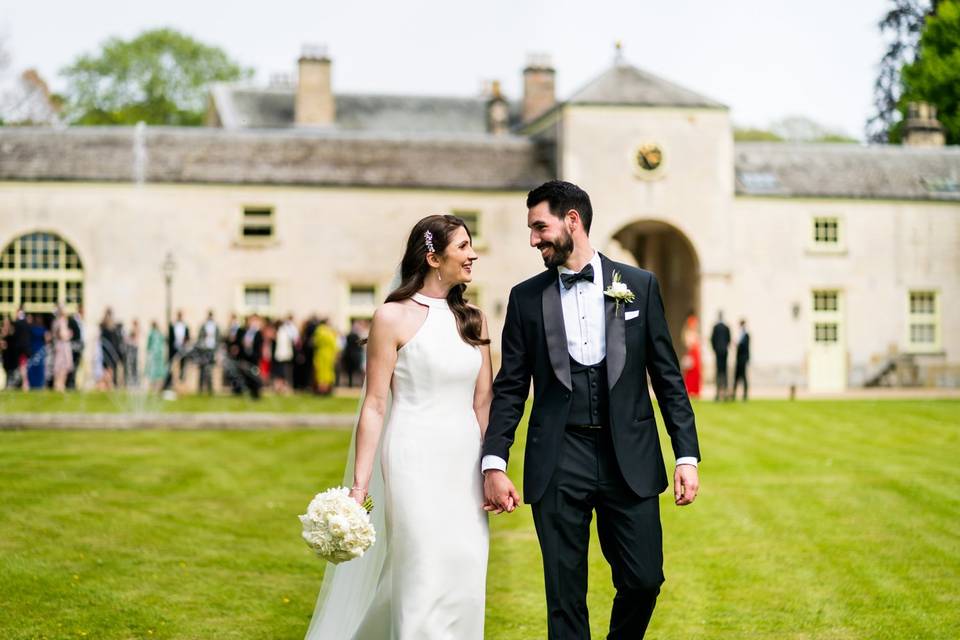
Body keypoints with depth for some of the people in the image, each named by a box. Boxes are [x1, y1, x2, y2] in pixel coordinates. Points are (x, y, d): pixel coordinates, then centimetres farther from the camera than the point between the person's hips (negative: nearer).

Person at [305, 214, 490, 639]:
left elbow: (483, 402, 12)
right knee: (424, 583, -6)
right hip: (415, 461, -5)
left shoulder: (473, 320, 11)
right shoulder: (393, 318, -5)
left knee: (466, 584, 7)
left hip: (466, 464, 5)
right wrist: (360, 484, -10)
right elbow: (375, 405, -6)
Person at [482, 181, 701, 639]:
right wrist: (494, 463, -5)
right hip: (558, 463, 0)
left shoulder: (640, 285, 4)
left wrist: (687, 455, -1)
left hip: (629, 460, 0)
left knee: (644, 579, 3)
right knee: (564, 595, 3)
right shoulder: (526, 297, 5)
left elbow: (667, 376, 5)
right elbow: (510, 389, 5)